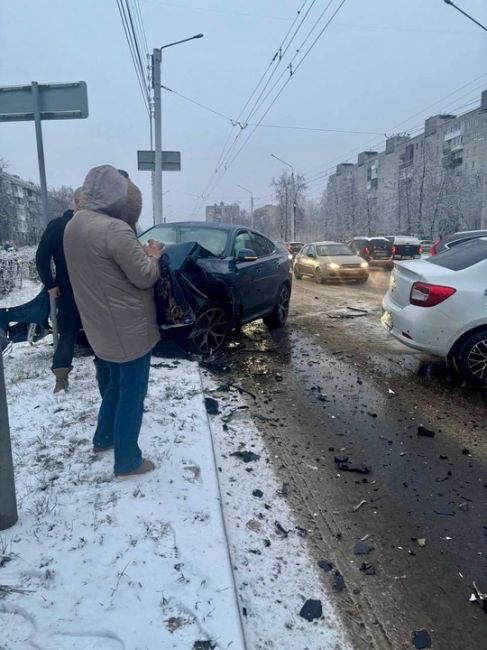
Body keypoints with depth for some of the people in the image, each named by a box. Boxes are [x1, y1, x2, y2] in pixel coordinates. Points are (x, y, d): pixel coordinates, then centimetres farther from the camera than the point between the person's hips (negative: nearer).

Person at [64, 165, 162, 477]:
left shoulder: (75, 224, 6)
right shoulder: (115, 229, -24)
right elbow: (144, 276, -19)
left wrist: (139, 251, 6)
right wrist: (153, 255, 0)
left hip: (102, 324, 9)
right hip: (128, 326, -9)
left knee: (117, 382, 26)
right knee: (132, 391, 5)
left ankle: (103, 438, 41)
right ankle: (128, 461, 18)